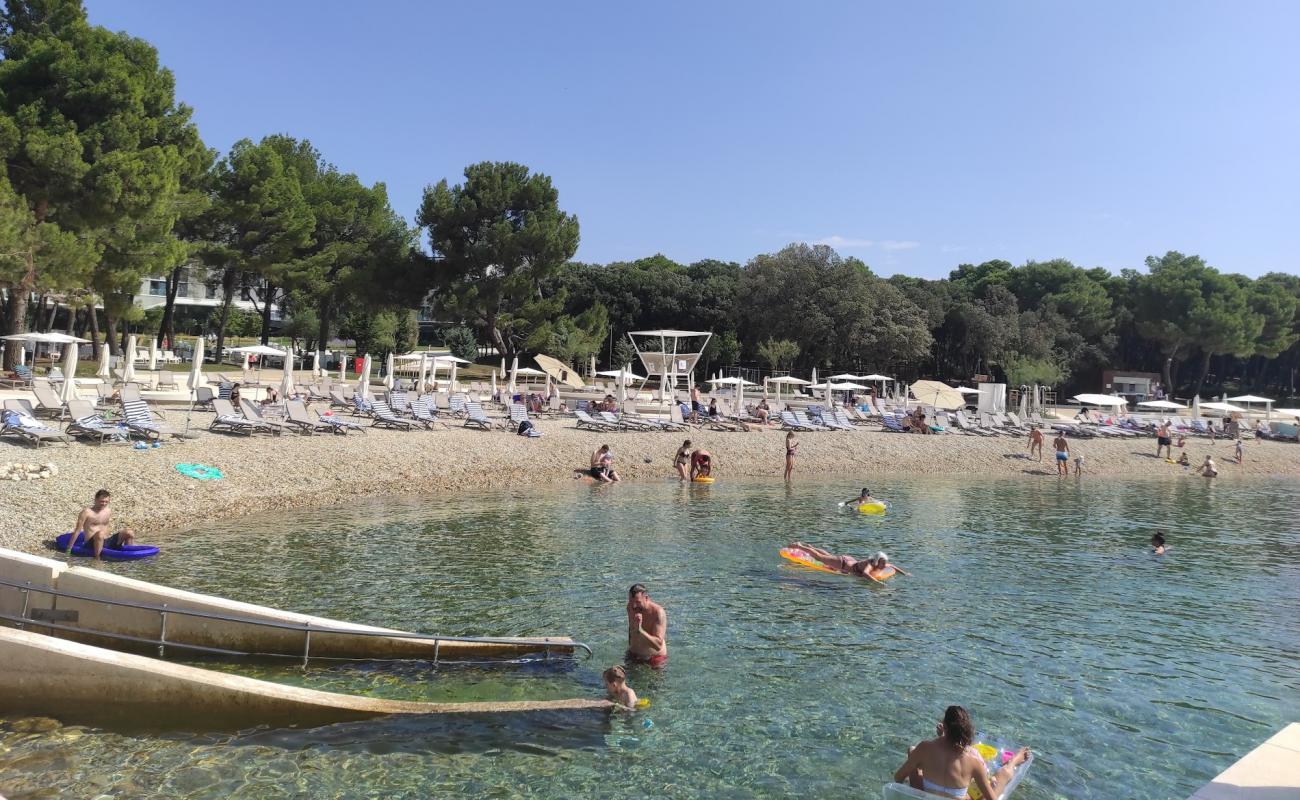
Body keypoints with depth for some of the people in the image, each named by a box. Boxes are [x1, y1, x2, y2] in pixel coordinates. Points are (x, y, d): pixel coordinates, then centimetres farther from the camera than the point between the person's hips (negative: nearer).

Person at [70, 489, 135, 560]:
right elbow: (77, 531, -5)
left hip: (107, 542, 6)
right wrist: (69, 549, -4)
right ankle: (97, 559, -31)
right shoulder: (87, 512, -6)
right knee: (100, 534, -39)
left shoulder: (108, 512, 11)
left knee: (129, 532, -10)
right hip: (92, 544, -6)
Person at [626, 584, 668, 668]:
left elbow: (658, 645, -33)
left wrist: (639, 630, -42)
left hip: (655, 658, -4)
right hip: (634, 655, 5)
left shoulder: (658, 612, -24)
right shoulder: (630, 607, -5)